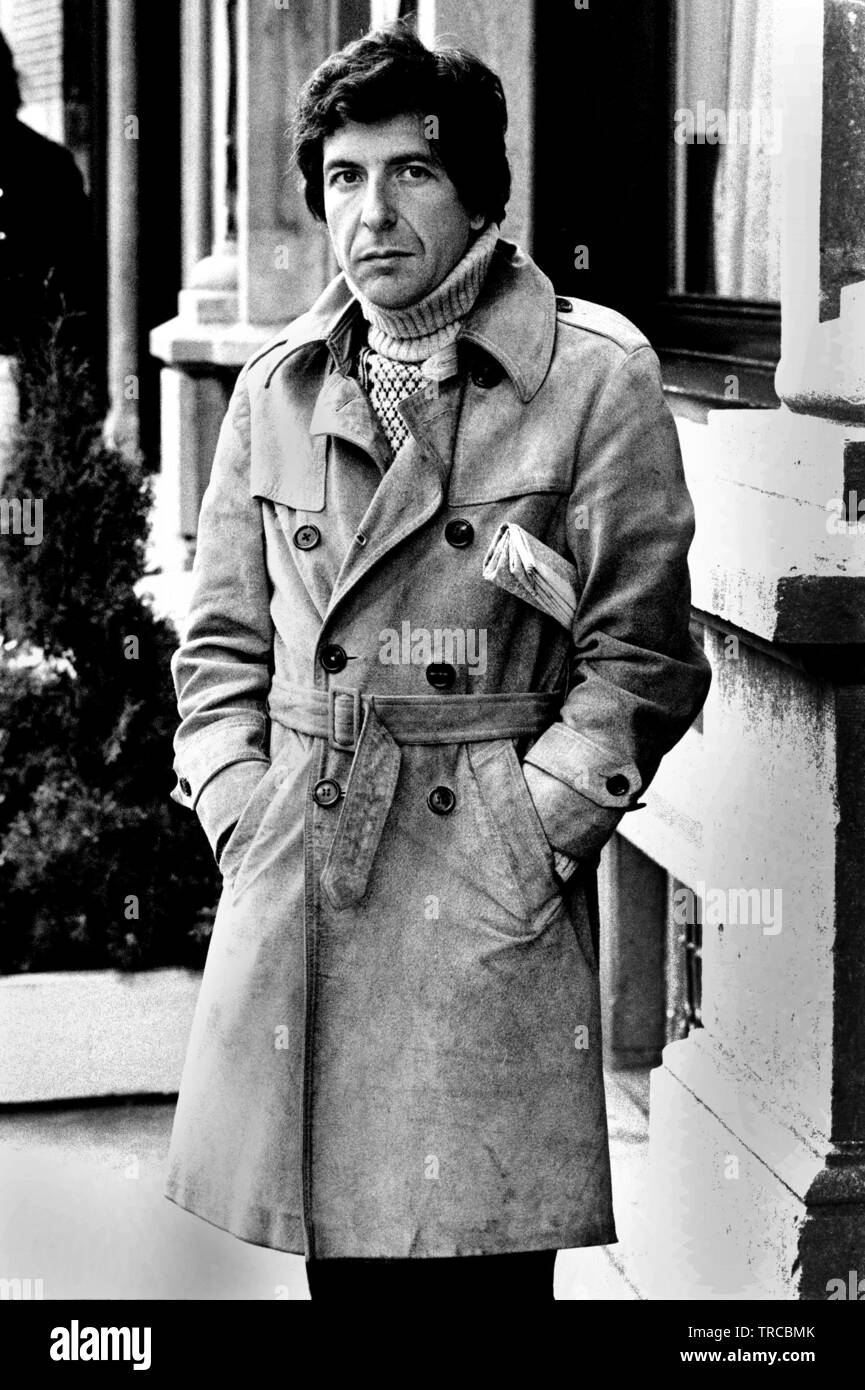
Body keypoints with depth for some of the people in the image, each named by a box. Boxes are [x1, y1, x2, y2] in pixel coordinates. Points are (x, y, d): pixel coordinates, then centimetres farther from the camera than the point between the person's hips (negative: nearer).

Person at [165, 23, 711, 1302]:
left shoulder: (596, 378, -4)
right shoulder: (278, 389, 10)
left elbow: (641, 660, -3)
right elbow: (220, 641, 15)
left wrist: (525, 838, -9)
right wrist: (242, 812, 2)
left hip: (491, 905, -4)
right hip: (292, 896, 4)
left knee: (475, 1259, -1)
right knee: (339, 1260, 11)